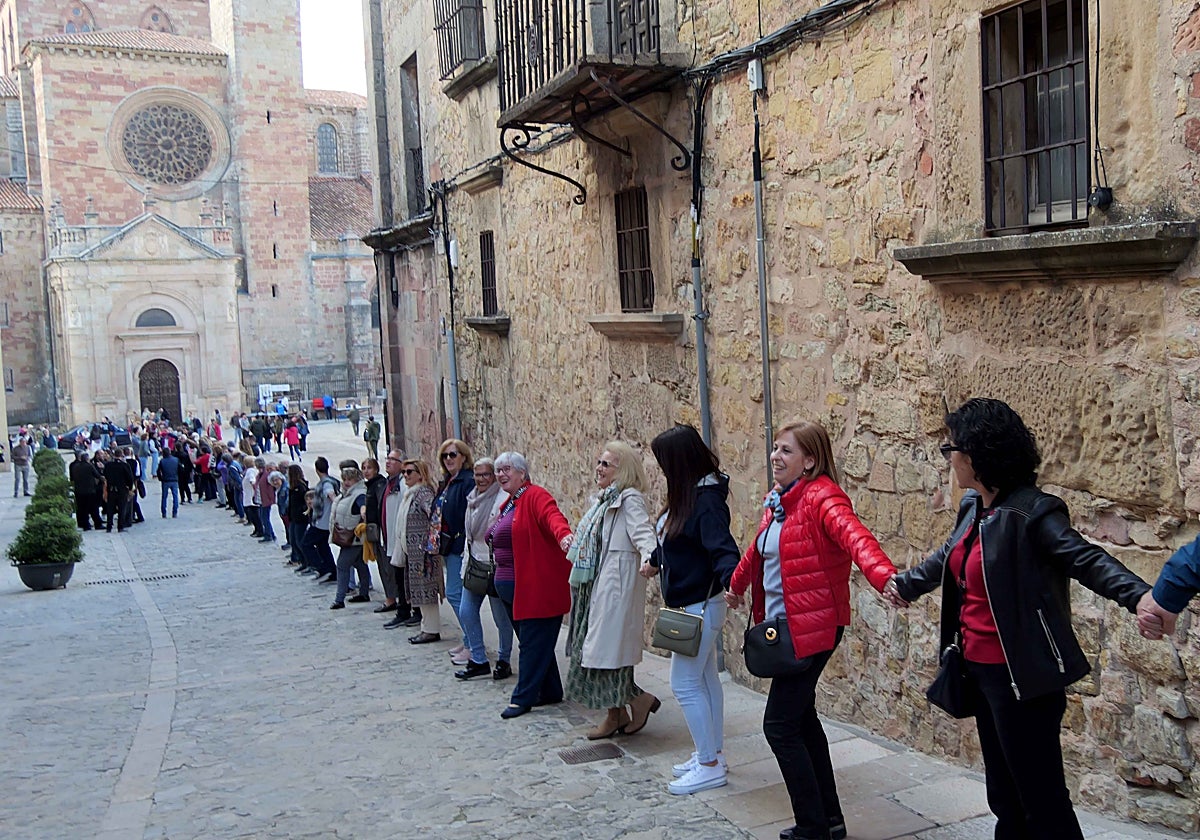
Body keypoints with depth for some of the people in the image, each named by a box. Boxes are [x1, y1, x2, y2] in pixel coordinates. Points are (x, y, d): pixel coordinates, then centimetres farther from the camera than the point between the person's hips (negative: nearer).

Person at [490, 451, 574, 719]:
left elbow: (552, 516, -31)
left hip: (537, 587, -10)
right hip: (510, 588, 10)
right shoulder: (508, 505, 18)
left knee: (533, 642, -2)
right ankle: (551, 692, 23)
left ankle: (523, 697, 3)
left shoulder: (535, 496, -11)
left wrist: (564, 535, -51)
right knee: (530, 640, 14)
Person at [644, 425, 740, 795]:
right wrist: (655, 562, 37)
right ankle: (713, 753, 30)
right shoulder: (688, 494, 5)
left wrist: (730, 580, -51)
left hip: (699, 606, -10)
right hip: (692, 605, 10)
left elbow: (722, 547, -32)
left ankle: (710, 765, 9)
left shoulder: (707, 500, -22)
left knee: (685, 684, -3)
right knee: (705, 679, 17)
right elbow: (672, 538, 22)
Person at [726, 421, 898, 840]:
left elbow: (854, 534, -37)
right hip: (783, 625, 9)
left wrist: (884, 576, -56)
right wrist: (736, 585, 42)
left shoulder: (821, 496, -17)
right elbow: (758, 549, 27)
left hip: (812, 628, -9)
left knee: (780, 725, -6)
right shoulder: (778, 499, 9)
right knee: (801, 719, 17)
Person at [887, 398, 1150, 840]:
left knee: (1041, 799, -1)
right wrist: (905, 584, 41)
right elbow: (947, 558, 25)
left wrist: (1138, 596, -48)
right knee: (1004, 794, 20)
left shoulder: (1030, 513, -18)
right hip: (980, 669, 9)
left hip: (1021, 676, -9)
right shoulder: (973, 506, 7)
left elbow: (1086, 559, -29)